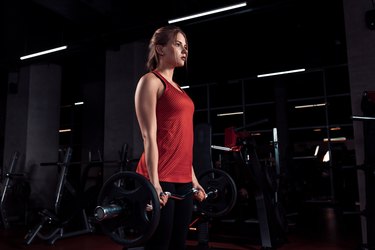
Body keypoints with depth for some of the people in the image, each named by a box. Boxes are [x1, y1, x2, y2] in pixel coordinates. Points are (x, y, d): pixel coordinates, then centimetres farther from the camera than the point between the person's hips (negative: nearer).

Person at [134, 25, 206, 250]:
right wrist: (154, 182, -20)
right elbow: (149, 136, -14)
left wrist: (193, 178, 18)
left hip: (182, 180, 8)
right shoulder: (150, 81, -4)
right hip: (160, 180, -8)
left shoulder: (176, 87, 19)